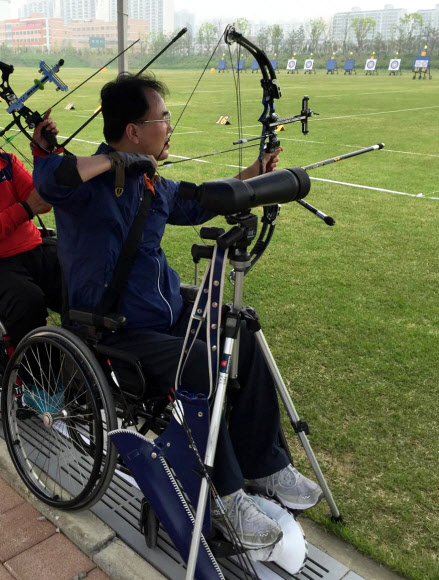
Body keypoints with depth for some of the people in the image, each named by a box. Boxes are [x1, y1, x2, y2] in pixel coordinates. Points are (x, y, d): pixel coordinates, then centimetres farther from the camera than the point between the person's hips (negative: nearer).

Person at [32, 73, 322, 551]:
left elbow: (193, 207, 28)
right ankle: (225, 498, -7)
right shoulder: (87, 185, -15)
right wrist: (112, 159, -32)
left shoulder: (154, 184, 9)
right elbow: (46, 175, -39)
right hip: (116, 332, -8)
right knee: (203, 368, -27)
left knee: (245, 343, -4)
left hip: (169, 312, 8)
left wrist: (247, 178, 25)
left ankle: (264, 465, 11)